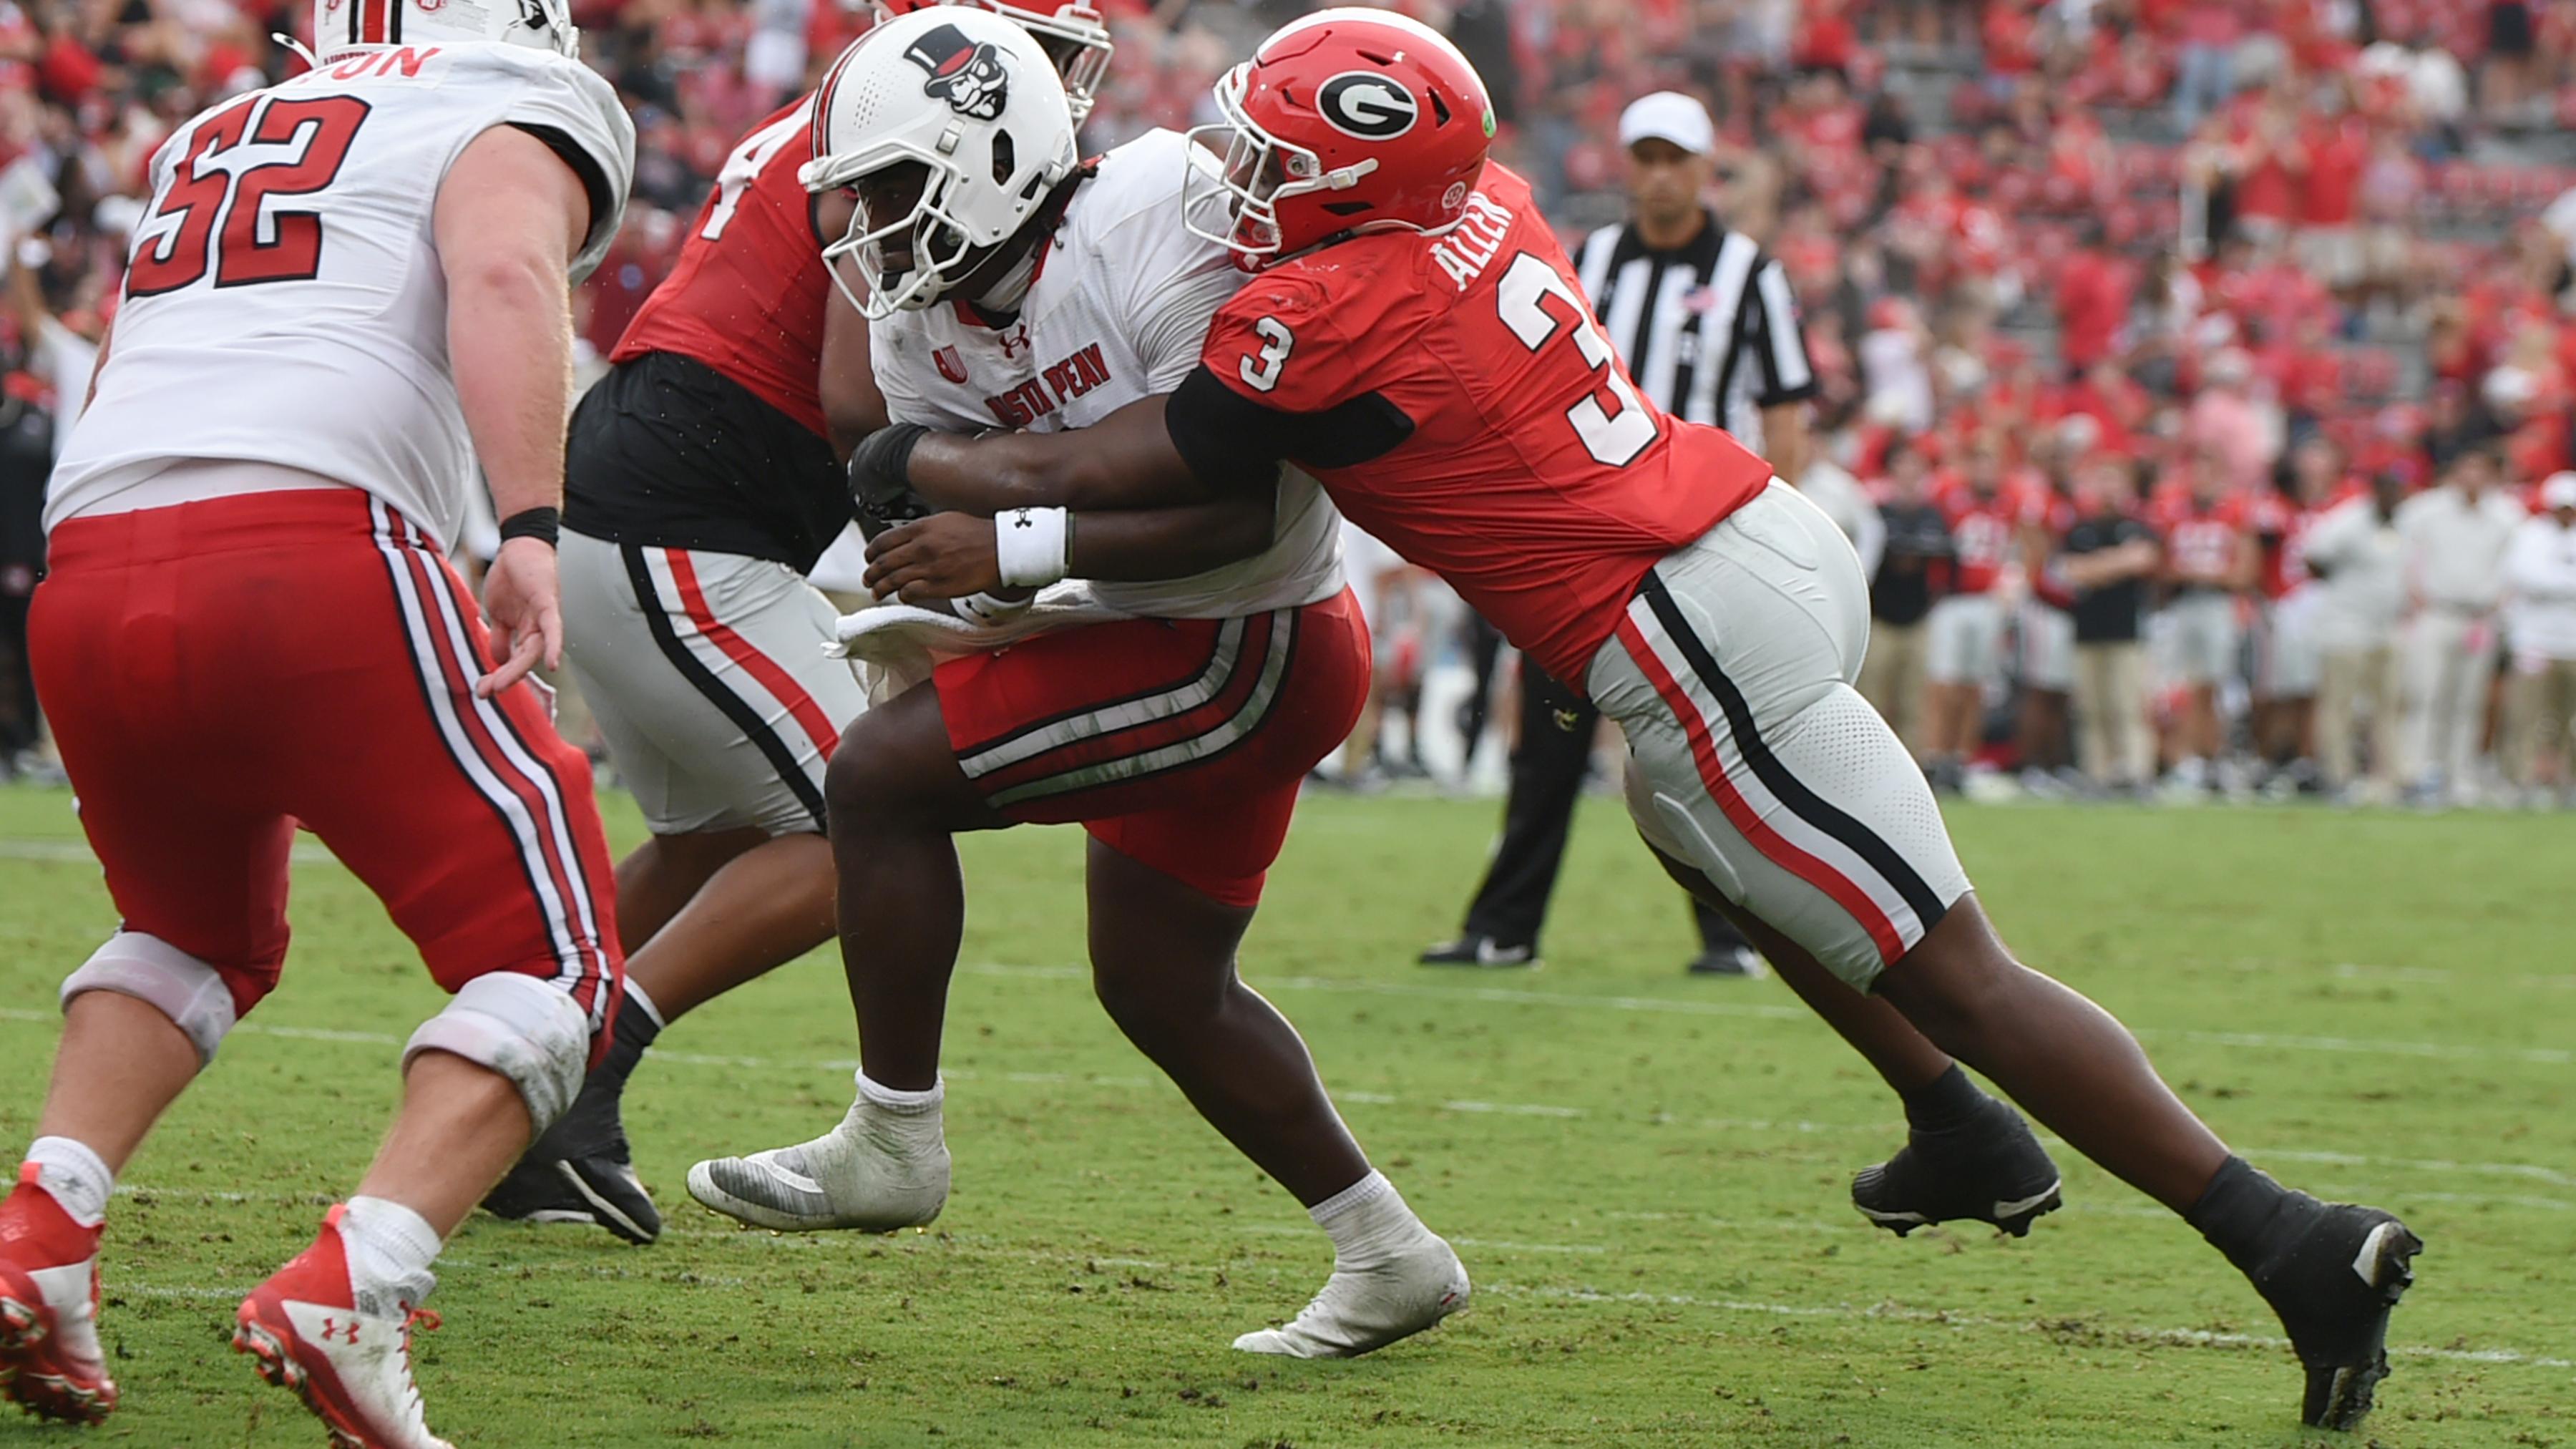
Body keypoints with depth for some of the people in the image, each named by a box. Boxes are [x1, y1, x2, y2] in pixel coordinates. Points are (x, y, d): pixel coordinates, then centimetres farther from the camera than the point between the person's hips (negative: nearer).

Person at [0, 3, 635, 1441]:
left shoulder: (212, 141, 32)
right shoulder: (513, 119, 12)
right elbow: (504, 274, -9)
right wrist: (533, 531, -18)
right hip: (312, 553, -6)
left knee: (202, 938, 31)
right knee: (552, 965, 3)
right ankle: (351, 1290, -17)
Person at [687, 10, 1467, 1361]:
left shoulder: (1158, 246, -23)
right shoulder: (926, 327, 3)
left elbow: (1235, 516, -26)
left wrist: (1017, 546, -29)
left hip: (1249, 649, -10)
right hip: (1163, 640, 10)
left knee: (880, 774, -14)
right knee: (1160, 989, 16)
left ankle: (892, 1145, -4)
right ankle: (1386, 1257, 27)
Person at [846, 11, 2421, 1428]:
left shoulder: (1320, 318, -13)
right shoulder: (1482, 205, 10)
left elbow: (1092, 475, -4)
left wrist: (927, 462, 14)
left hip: (1707, 640, -9)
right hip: (1782, 533, 9)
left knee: (1955, 977, -6)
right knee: (1699, 837, 36)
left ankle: (2290, 1241, -9)